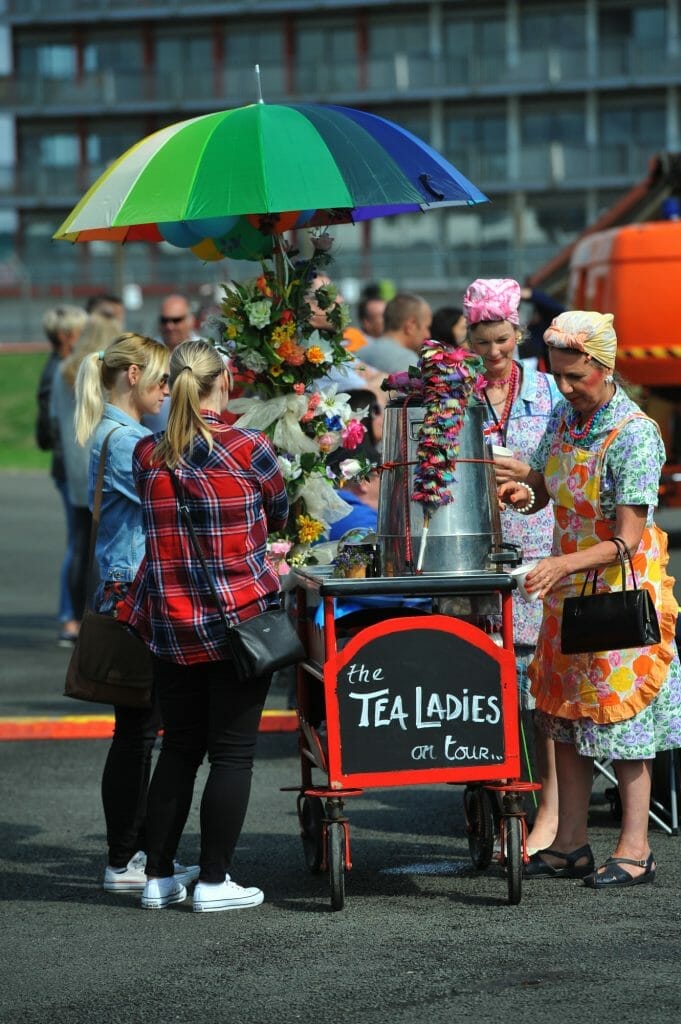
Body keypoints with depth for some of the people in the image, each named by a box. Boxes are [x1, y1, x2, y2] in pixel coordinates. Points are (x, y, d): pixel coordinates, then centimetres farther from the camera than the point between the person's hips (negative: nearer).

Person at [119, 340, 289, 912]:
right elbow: (280, 515, 7)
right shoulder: (249, 450, -10)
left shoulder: (147, 456, 1)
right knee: (233, 751, 3)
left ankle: (159, 876, 16)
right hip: (241, 620, -4)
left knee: (179, 747, 14)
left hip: (171, 624, 4)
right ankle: (214, 881, 3)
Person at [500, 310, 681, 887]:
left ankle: (634, 850, 4)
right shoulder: (564, 418, 3)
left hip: (622, 589, -7)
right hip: (569, 587, 7)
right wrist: (523, 493, -8)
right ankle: (571, 844, 16)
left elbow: (628, 541, -22)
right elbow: (541, 487, 16)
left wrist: (563, 564, -34)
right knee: (567, 712, 9)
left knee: (620, 714, -3)